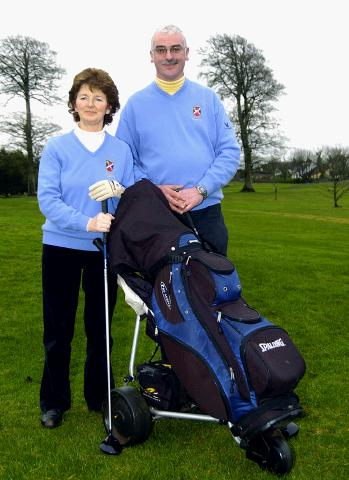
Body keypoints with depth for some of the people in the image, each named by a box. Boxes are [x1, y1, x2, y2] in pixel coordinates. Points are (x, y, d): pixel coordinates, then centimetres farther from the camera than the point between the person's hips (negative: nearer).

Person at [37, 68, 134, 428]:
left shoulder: (121, 150, 4)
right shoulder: (56, 148, -1)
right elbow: (47, 199, -11)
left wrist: (118, 190, -19)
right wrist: (87, 223, -26)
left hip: (105, 249, 1)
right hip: (61, 247, -1)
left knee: (100, 327, 10)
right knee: (58, 329, 6)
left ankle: (99, 397, 27)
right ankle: (54, 402, 23)